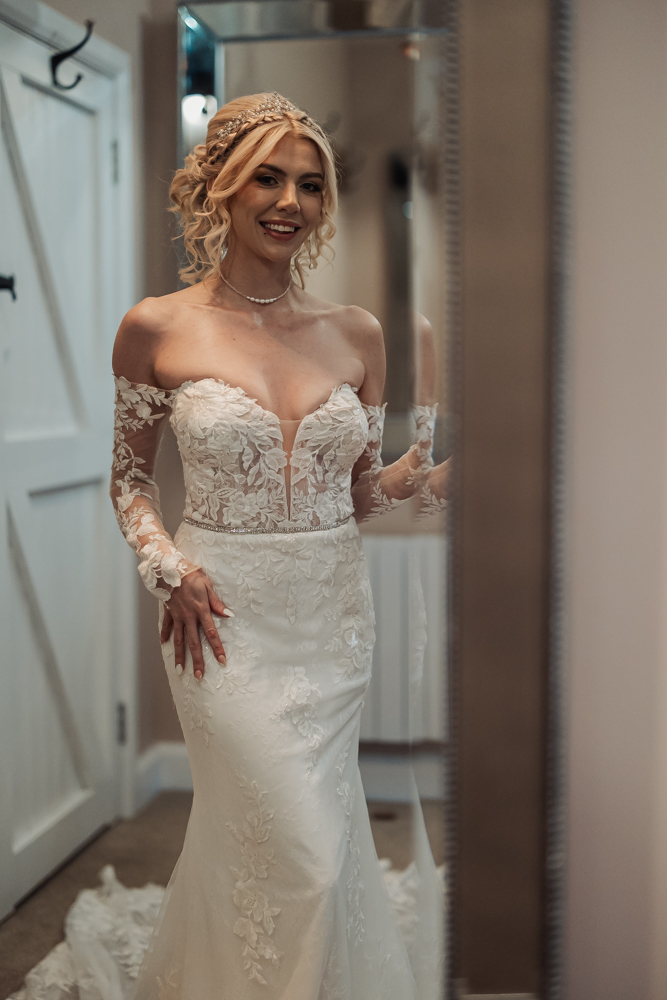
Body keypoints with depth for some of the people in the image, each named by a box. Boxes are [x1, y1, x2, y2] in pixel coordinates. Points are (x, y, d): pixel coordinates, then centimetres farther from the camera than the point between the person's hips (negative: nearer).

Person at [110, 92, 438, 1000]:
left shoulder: (356, 334, 4)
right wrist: (168, 569, -10)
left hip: (335, 610, 4)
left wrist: (416, 473, -11)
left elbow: (360, 492, 10)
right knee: (305, 852, -5)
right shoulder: (159, 329, -4)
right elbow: (130, 476, 6)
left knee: (243, 835, 15)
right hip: (227, 616, -3)